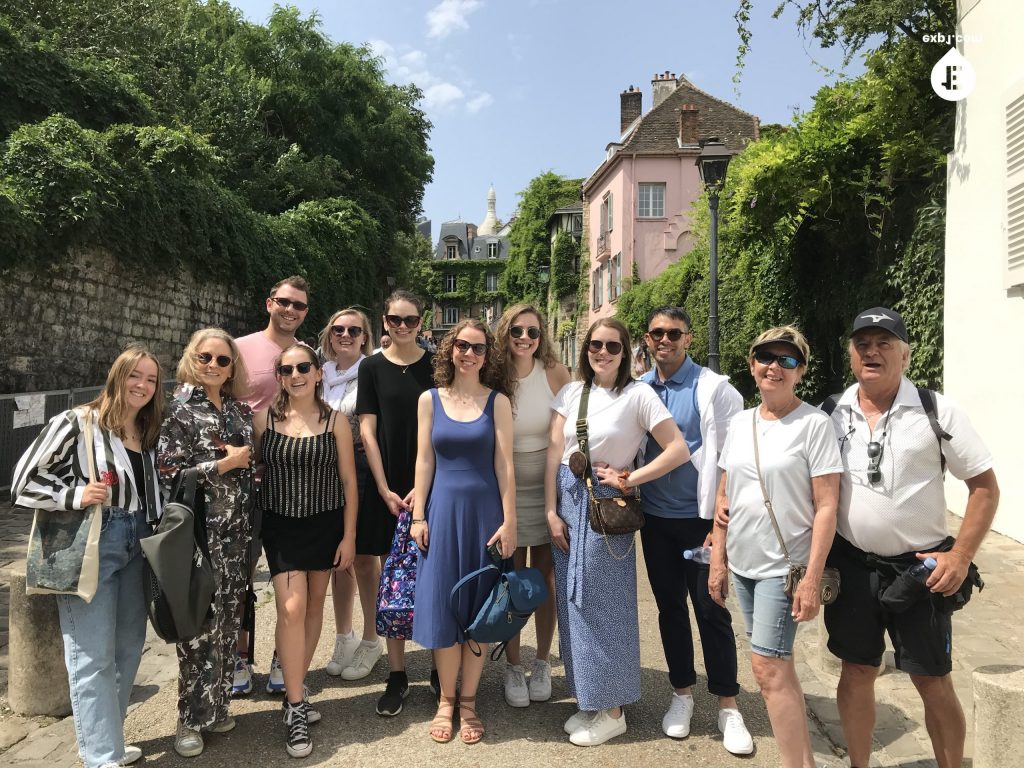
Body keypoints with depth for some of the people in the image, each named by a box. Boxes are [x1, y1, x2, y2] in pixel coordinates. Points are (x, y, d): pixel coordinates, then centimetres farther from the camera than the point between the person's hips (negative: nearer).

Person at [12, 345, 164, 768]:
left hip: (135, 545, 8)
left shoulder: (147, 433, 10)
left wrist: (150, 537, 7)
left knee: (129, 647, 16)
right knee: (93, 657, 0)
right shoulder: (76, 423, -11)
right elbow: (23, 480, -10)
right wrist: (77, 496, -21)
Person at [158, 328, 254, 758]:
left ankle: (216, 706, 27)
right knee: (201, 624, 1)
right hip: (199, 529, -5)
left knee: (228, 619, 11)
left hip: (236, 529, 5)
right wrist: (226, 463, -13)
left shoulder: (240, 409, 10)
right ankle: (191, 718, 17)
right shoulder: (180, 408, -7)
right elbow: (167, 472, -14)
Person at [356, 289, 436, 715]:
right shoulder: (372, 368, 4)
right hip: (388, 490, 1)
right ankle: (397, 676, 16)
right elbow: (367, 432, 1)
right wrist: (386, 491, -6)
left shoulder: (436, 366, 3)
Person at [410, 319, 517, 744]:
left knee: (478, 608, 7)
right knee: (443, 607, 6)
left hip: (485, 509, -1)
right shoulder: (430, 400, 3)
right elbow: (424, 461, 3)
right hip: (443, 508, 1)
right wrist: (418, 515, -1)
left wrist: (509, 521, -8)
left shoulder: (497, 401, -1)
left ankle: (468, 702, 23)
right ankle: (446, 700, 23)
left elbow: (504, 464, -4)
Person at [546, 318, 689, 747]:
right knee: (572, 602, 10)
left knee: (603, 604, 3)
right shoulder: (571, 393, 5)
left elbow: (679, 451, -12)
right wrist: (551, 511, -3)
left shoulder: (638, 395, -8)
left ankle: (612, 711, 20)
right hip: (568, 501, 5)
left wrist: (628, 480, -11)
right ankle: (588, 699, 28)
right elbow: (554, 452, 2)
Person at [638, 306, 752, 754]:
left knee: (710, 610, 5)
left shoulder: (714, 388, -8)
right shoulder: (638, 390, 3)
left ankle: (728, 706, 21)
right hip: (655, 517, 4)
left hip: (700, 516, -4)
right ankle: (681, 695, 31)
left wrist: (721, 521, -13)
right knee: (669, 607, 14)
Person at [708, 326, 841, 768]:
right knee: (777, 667, 15)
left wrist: (812, 578, -17)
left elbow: (826, 507, -12)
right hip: (742, 564, 6)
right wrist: (717, 561, 10)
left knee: (768, 668, -6)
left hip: (784, 566, -6)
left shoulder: (814, 424, -9)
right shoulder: (739, 422, 7)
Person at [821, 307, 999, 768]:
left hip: (919, 566, -2)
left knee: (933, 681, 8)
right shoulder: (833, 414, -1)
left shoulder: (937, 411, -8)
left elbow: (985, 486, -4)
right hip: (850, 565, 2)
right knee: (856, 673, 13)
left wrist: (961, 557, -12)